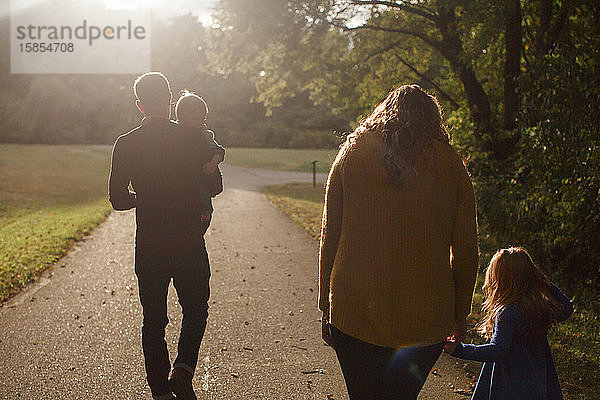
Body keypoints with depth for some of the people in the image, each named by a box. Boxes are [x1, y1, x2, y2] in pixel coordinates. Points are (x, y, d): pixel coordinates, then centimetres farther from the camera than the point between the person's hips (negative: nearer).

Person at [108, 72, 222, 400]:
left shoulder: (125, 144, -4)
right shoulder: (194, 140, -7)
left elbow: (118, 199, -1)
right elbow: (214, 186, 4)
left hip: (148, 247, 1)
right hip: (189, 245, -1)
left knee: (153, 320, 11)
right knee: (196, 310, 16)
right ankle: (183, 368, -4)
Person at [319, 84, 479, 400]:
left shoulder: (351, 155, 2)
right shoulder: (450, 164, 0)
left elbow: (330, 238, 4)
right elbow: (465, 251, 3)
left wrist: (326, 306, 11)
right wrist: (460, 314, 14)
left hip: (355, 312, 0)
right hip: (426, 319, 0)